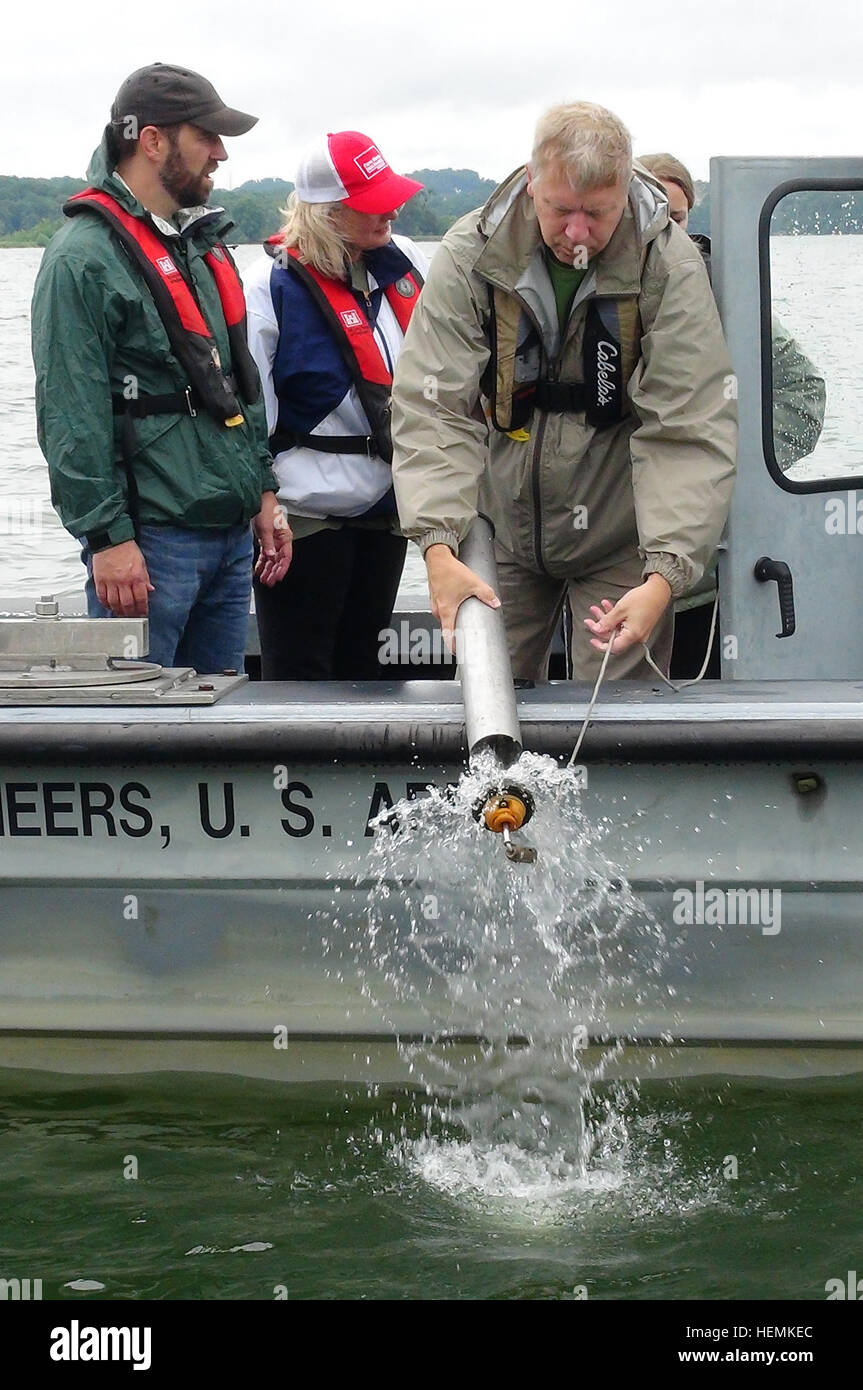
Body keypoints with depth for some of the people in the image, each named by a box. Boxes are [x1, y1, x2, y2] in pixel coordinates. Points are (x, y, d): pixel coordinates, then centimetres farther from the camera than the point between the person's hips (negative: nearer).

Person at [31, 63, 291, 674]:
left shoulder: (205, 245, 16)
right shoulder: (85, 257, -11)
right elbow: (71, 414, -16)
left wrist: (263, 489, 17)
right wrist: (108, 536, -19)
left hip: (233, 531, 8)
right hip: (151, 539, -8)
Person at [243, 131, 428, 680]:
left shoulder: (405, 263, 4)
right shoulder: (276, 286, -14)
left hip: (388, 510, 6)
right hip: (307, 518, -6)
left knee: (364, 671, 14)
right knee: (300, 677, -1)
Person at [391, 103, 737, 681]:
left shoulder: (670, 265, -17)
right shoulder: (470, 257, -13)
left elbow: (690, 434, -21)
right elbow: (433, 408, -17)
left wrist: (665, 576, -33)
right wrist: (439, 545, -31)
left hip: (619, 537, -2)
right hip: (505, 523, 2)